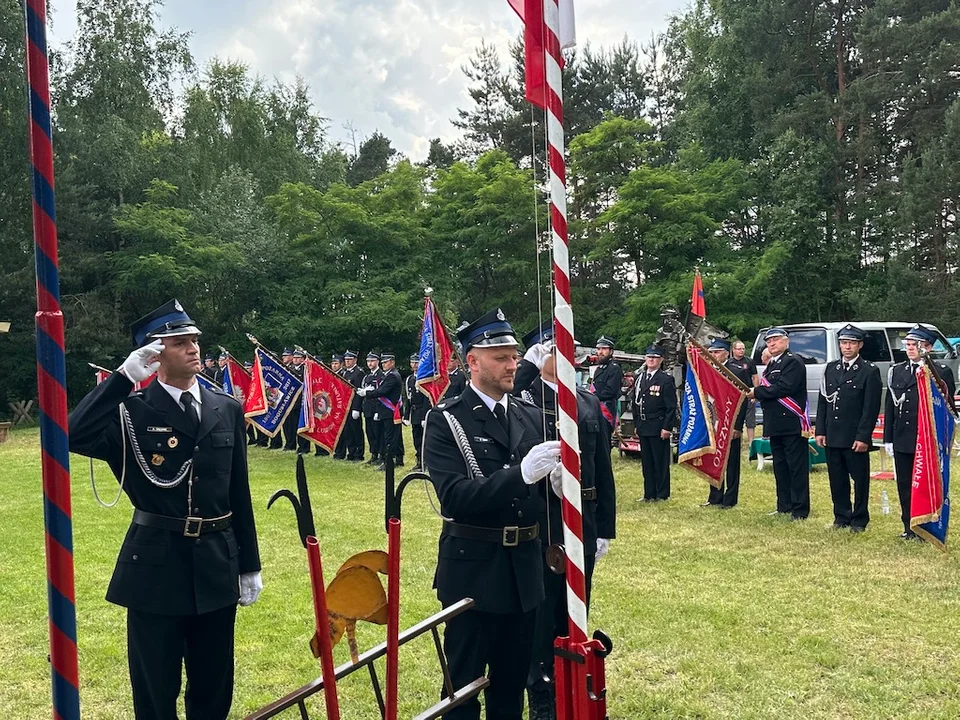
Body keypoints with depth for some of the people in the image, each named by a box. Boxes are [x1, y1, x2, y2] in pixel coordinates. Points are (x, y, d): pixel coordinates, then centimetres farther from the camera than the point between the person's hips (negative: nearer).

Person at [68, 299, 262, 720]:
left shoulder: (227, 410, 5)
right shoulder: (131, 412, -6)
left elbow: (239, 492, 8)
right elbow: (74, 438, -26)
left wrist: (249, 566, 9)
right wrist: (124, 376, -25)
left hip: (217, 565, 3)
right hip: (155, 565, -3)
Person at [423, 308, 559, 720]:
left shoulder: (530, 417, 6)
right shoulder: (445, 421, -11)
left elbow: (539, 488, 8)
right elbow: (454, 498, -21)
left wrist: (555, 476, -15)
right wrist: (521, 473, -32)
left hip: (524, 566, 5)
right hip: (473, 567, -5)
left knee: (513, 679, 18)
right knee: (463, 684, 9)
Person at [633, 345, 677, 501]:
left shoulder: (666, 379, -6)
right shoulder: (639, 379, 13)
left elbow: (671, 406, -9)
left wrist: (667, 428, -14)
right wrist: (636, 424, 13)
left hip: (658, 428, -6)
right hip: (643, 428, 6)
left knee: (661, 462, 0)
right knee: (646, 462, 10)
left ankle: (662, 494, 9)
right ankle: (649, 493, 17)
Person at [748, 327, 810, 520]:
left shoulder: (793, 362, -9)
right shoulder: (771, 365, 20)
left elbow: (784, 388, -21)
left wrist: (757, 392, -12)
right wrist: (758, 393, 2)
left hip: (792, 424, -10)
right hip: (776, 425, 10)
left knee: (797, 468, -4)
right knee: (780, 467, 14)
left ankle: (800, 510, 0)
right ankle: (784, 506, 23)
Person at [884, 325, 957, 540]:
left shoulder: (941, 372, -3)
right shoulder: (896, 371, 11)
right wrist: (888, 439, 8)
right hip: (902, 441, 5)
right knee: (905, 486, 9)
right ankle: (909, 528, 18)